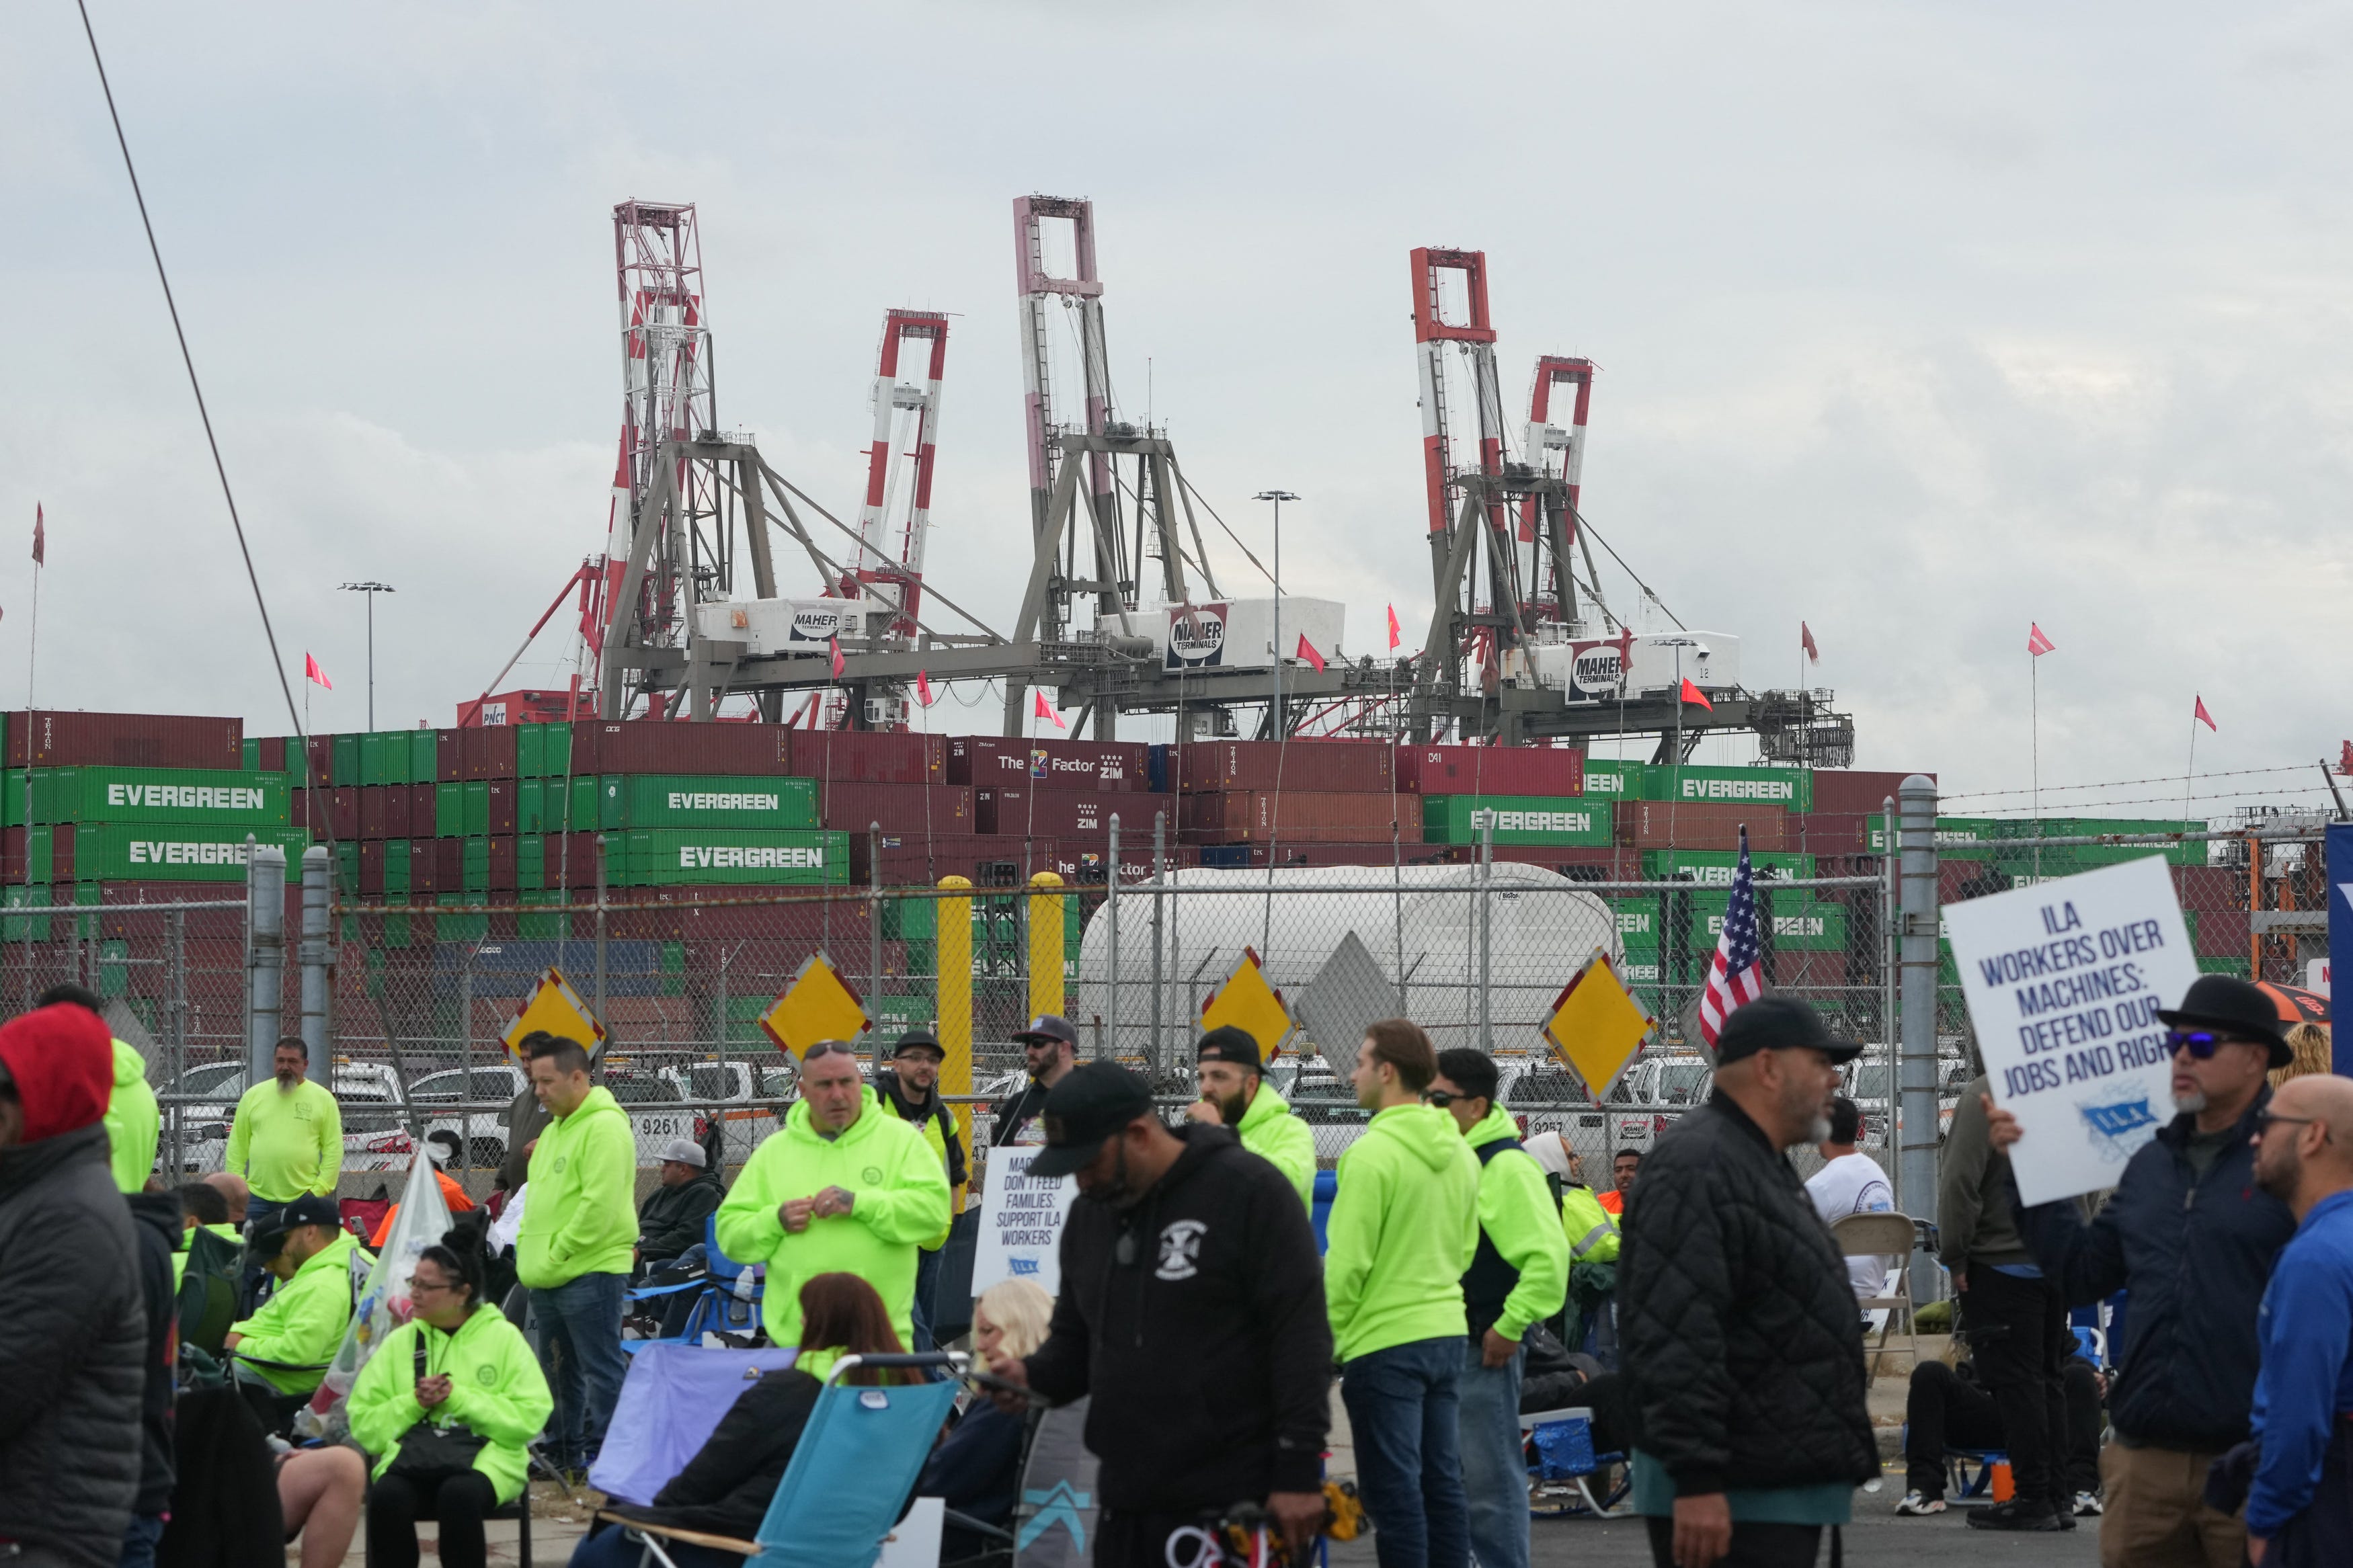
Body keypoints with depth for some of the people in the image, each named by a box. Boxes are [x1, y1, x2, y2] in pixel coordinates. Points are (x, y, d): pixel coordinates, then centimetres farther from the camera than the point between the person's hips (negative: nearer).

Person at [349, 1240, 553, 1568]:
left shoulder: (504, 1338, 8)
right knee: (386, 1497, -33)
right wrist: (413, 1403, -5)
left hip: (486, 1458, -2)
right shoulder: (400, 1342, 16)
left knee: (459, 1495, -37)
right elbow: (363, 1423, 12)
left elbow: (531, 1417, -2)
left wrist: (459, 1399, -8)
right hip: (410, 1454, 2)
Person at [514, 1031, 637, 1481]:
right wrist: (528, 1250, 12)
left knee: (600, 1369, -6)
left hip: (591, 1272, -10)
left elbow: (600, 1205, -21)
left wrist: (558, 1254, -16)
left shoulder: (604, 1127, -14)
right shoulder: (555, 1129, 18)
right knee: (561, 1368, 15)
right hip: (548, 1276, 10)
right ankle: (565, 1452, 23)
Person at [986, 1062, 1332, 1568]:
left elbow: (1300, 1339, -12)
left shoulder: (1249, 1191, -9)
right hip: (1128, 1507, 7)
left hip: (1238, 1507, -7)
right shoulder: (1089, 1213, 14)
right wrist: (1032, 1374, 0)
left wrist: (1299, 1472, -15)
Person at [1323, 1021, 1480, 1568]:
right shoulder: (1459, 1153, 8)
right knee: (1443, 1482, 12)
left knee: (1394, 1489, -3)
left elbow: (1347, 1263, -15)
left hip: (1384, 1339, -8)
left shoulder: (1373, 1154, -16)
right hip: (1447, 1332, 8)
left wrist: (1324, 1340, -6)